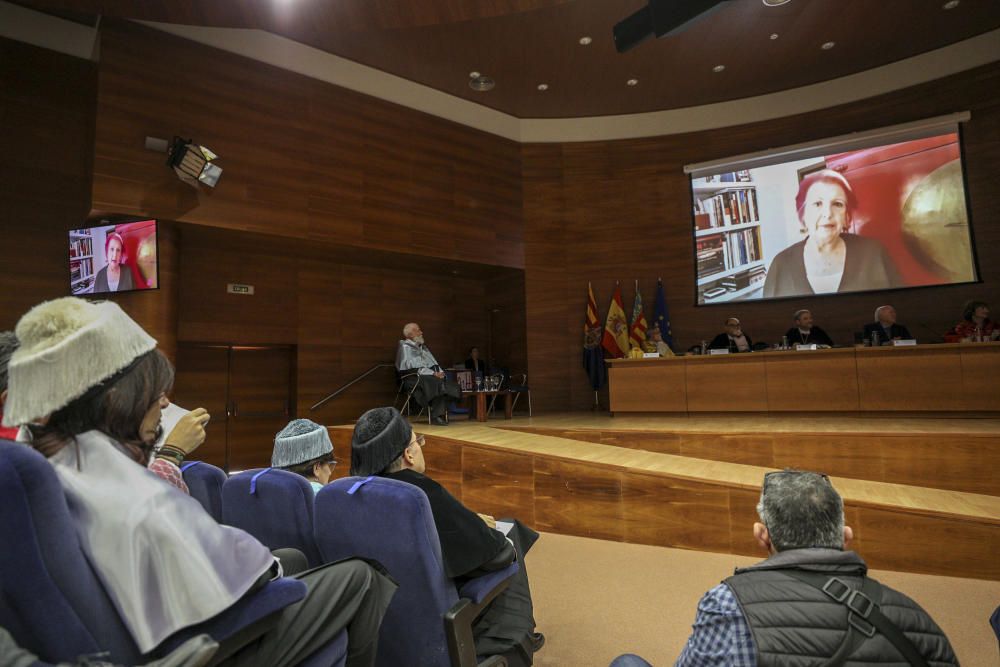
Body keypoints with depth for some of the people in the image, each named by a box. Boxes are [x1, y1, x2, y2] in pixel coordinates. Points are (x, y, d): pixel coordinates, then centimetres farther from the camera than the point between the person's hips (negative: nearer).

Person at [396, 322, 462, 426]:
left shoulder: (422, 347, 26)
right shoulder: (405, 347, 0)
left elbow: (433, 363, 22)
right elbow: (413, 366, -11)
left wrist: (440, 372, 0)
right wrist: (433, 373, -17)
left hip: (429, 376, 8)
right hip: (414, 378, -7)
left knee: (452, 387, -18)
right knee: (439, 384, -33)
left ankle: (440, 414, -19)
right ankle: (436, 417, -27)